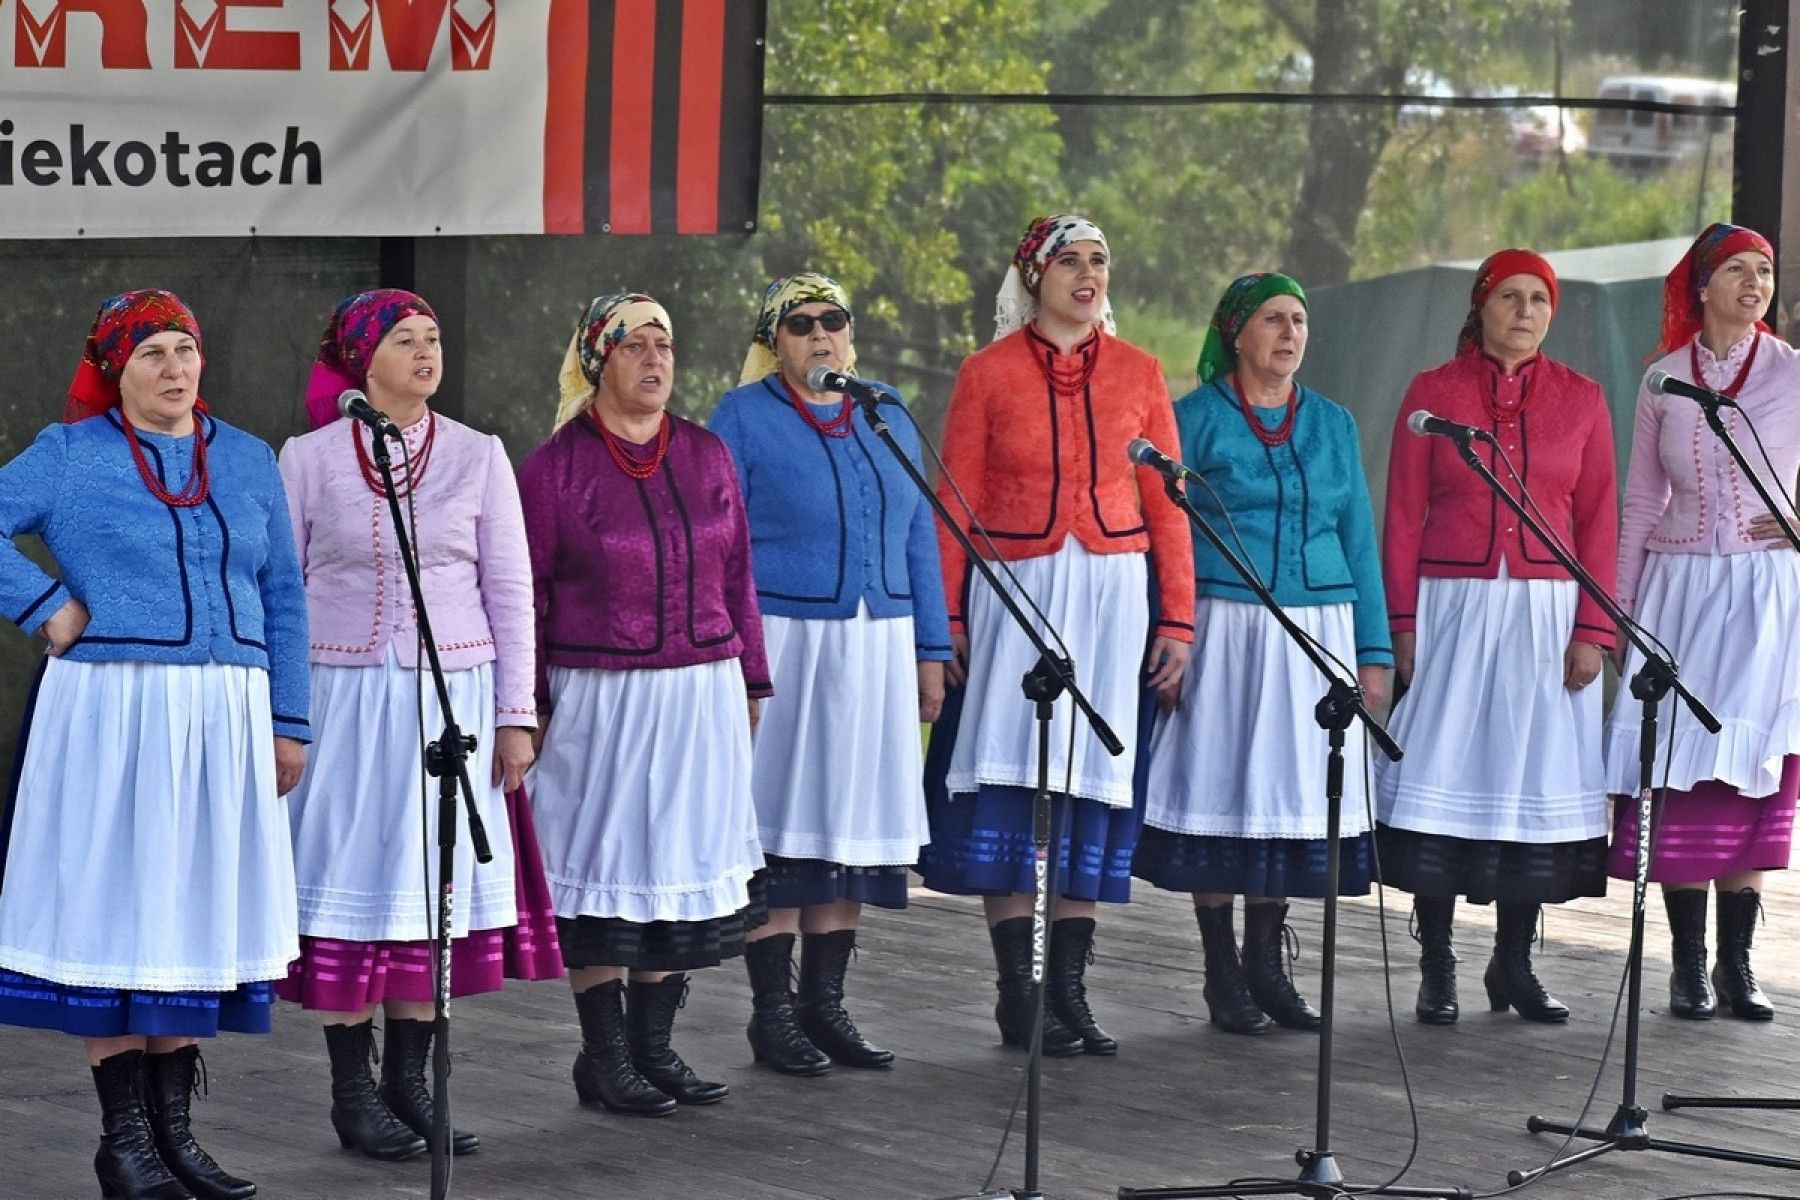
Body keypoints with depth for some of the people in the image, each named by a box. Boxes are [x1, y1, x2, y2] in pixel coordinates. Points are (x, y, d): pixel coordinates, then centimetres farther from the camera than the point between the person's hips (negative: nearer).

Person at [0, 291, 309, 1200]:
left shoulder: (247, 461, 12)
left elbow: (282, 597, 13)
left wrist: (290, 722, 10)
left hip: (225, 719, 4)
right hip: (114, 712, -4)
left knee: (196, 915, 8)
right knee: (117, 917, -1)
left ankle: (174, 1126, 16)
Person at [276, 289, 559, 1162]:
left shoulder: (477, 457, 4)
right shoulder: (309, 460, 0)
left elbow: (510, 590, 6)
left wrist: (515, 715, 2)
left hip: (453, 690, 2)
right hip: (345, 690, -2)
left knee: (436, 881, 4)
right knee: (352, 883, -1)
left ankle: (408, 1080, 14)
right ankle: (353, 1090, 8)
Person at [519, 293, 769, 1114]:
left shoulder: (707, 457, 9)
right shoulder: (555, 469, -4)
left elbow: (736, 576, 13)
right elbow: (526, 596, -2)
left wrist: (749, 680, 12)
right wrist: (529, 706, -5)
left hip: (701, 694, 4)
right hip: (599, 698, -4)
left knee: (685, 866, 8)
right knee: (606, 869, 0)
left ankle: (654, 1046, 18)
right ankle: (604, 1056, 9)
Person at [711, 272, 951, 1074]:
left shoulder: (888, 418, 13)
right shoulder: (743, 419, -1)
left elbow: (918, 539, 15)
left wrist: (931, 652, 11)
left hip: (877, 647, 5)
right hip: (781, 642, -5)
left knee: (852, 824, 7)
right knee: (781, 825, -3)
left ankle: (826, 1004, 15)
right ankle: (773, 1014, 4)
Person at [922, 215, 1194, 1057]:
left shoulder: (1137, 374, 7)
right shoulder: (988, 374, 0)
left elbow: (1166, 504, 8)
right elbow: (955, 506, -1)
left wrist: (1176, 617, 3)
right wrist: (947, 621, -7)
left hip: (1114, 591, 2)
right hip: (1015, 591, -2)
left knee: (1094, 778, 3)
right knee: (1014, 778, -4)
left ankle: (1070, 989, 8)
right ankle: (1018, 993, 1)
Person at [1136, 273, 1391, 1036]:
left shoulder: (1332, 424, 13)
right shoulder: (1194, 419, 0)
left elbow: (1358, 541, 13)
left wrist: (1373, 651, 8)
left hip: (1316, 628, 4)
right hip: (1223, 629, -4)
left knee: (1292, 795, 5)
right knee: (1220, 795, -2)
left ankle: (1266, 964, 16)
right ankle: (1223, 977, 6)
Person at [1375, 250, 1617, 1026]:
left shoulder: (1581, 400, 7)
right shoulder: (1433, 393, 3)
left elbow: (1598, 520, 5)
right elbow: (1404, 516, 2)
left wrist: (1592, 629, -3)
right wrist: (1403, 625, -5)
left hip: (1545, 612, 2)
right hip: (1453, 610, -2)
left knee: (1535, 779, 4)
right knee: (1444, 777, -3)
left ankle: (1514, 966, 14)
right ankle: (1436, 971, 3)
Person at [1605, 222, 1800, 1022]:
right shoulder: (1663, 380, 7)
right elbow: (1640, 502, 12)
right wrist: (1618, 608, 10)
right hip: (1677, 589, 1)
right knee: (1678, 776, -4)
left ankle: (1735, 965, 3)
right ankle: (1688, 966, 2)